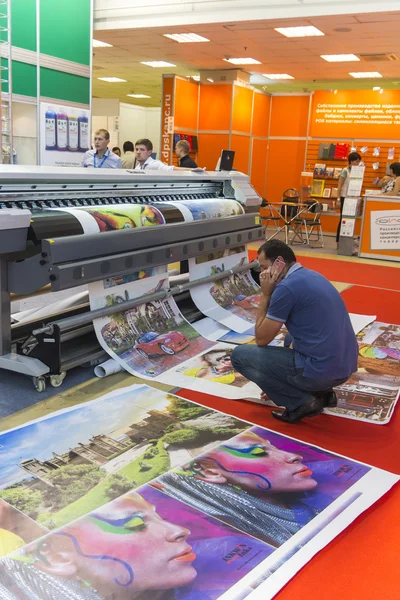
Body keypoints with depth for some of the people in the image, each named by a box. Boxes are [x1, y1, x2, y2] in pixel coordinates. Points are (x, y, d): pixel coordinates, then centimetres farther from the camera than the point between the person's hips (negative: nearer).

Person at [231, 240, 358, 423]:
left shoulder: (286, 287, -15)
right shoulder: (312, 276, 14)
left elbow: (262, 339, -6)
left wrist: (265, 294, 0)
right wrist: (279, 378, 31)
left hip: (319, 369, -9)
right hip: (343, 366, 9)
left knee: (240, 355, 3)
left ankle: (300, 402, -1)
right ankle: (321, 392, 18)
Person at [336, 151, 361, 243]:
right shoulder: (345, 171, -9)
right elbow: (339, 185, -10)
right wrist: (338, 198, -16)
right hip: (345, 197, -6)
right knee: (343, 218, -1)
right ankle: (339, 239, 6)